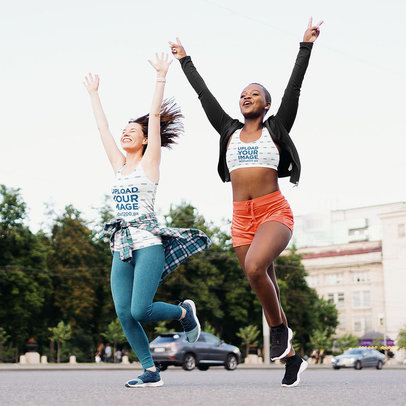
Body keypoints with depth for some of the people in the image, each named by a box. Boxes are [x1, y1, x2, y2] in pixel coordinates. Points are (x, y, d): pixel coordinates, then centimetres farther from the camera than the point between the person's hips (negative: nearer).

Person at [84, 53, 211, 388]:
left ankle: (185, 312, 13)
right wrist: (94, 94, 28)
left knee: (139, 310, -16)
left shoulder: (149, 162, 2)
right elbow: (102, 127, 23)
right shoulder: (119, 165, 16)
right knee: (124, 314, -5)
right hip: (122, 247, 6)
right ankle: (151, 372, 6)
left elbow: (155, 116, -4)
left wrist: (161, 77, -8)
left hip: (148, 244, -6)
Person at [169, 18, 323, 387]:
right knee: (266, 289, 4)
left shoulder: (276, 129, 7)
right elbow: (204, 94, 20)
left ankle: (280, 328, -6)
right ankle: (292, 357, 14)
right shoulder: (230, 131, 15)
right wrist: (185, 61, 25)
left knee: (254, 267, -30)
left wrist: (306, 44, 2)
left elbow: (294, 87, 3)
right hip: (241, 218, 4)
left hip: (274, 212, -4)